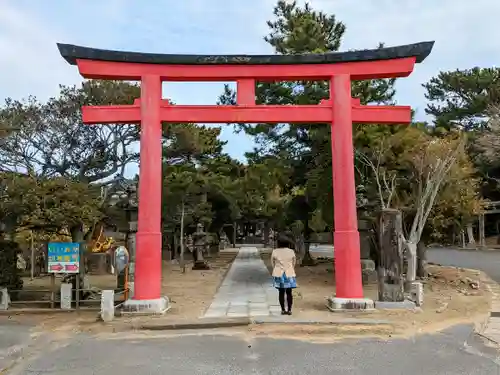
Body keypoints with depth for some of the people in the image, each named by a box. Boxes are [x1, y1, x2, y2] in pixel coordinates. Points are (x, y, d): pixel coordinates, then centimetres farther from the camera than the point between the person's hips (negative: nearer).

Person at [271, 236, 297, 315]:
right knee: (289, 292, 7)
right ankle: (289, 310, 8)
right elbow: (294, 263, 6)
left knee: (281, 292, 6)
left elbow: (273, 263, 3)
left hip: (279, 274, 0)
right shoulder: (291, 252, -4)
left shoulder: (275, 252, -6)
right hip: (289, 274, 0)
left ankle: (283, 310, 9)